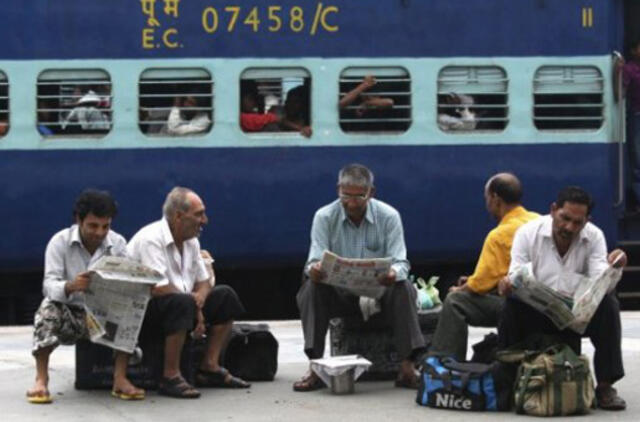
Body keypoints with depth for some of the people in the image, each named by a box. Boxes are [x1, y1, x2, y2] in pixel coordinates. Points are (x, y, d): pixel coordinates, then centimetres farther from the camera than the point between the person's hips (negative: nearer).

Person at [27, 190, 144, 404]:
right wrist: (70, 286, -42)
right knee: (48, 308, -34)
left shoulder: (118, 243, 0)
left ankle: (120, 379, -25)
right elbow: (49, 286, -18)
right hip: (70, 314, -2)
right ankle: (41, 379, -30)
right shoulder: (60, 242, -8)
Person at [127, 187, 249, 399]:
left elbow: (203, 280, 17)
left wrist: (200, 297, -9)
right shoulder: (150, 239, -20)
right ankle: (171, 377, -30)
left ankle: (210, 367, 0)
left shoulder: (191, 242, 9)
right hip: (141, 313, -10)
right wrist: (194, 303, -13)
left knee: (225, 296, 4)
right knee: (182, 302, -36)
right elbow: (158, 289, -27)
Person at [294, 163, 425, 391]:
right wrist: (314, 269, -40)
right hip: (339, 293, 1)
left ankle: (407, 367, -32)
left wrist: (394, 273, -40)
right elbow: (315, 260, -13)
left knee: (404, 288, -31)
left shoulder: (389, 216, -7)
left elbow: (400, 262, -14)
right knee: (311, 287, -29)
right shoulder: (324, 217, -6)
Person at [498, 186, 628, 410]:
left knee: (608, 303, -27)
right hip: (534, 314, -2)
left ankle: (605, 385, -20)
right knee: (511, 306, -34)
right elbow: (515, 278, -14)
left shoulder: (594, 237, -4)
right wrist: (508, 285, -38)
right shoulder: (528, 233, -8)